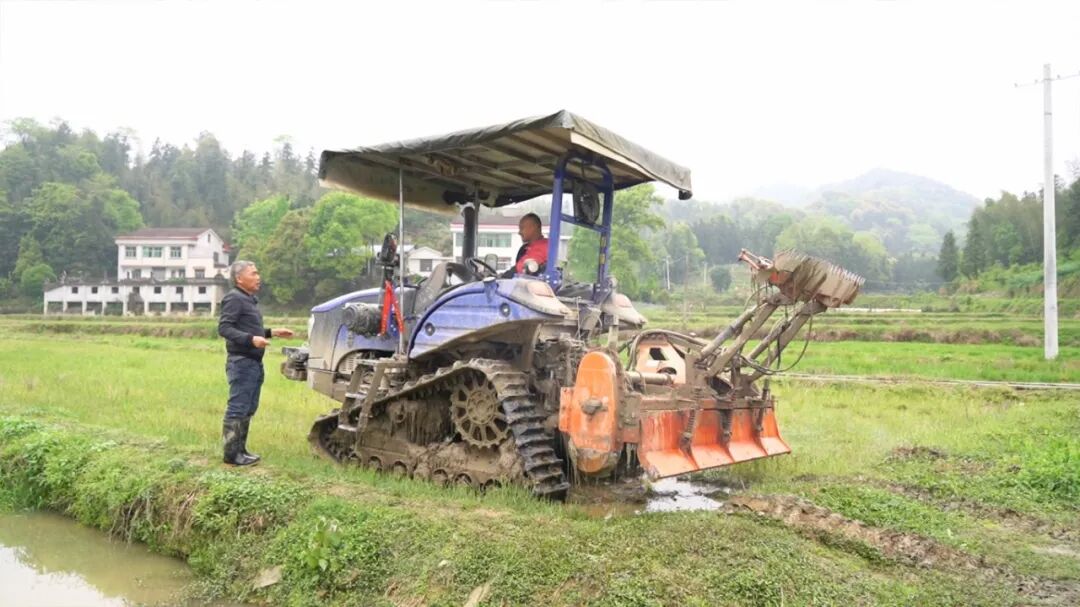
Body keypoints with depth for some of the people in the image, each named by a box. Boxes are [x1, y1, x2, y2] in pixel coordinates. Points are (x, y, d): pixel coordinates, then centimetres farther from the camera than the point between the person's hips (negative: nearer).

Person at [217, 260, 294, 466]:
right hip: (241, 362, -10)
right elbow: (224, 328, -18)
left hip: (254, 363, 10)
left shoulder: (250, 299, 20)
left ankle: (241, 449, 22)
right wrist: (251, 339, -28)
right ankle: (232, 454, -1)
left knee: (248, 410, 14)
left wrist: (272, 332, 21)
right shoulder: (234, 298, -10)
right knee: (237, 409, -6)